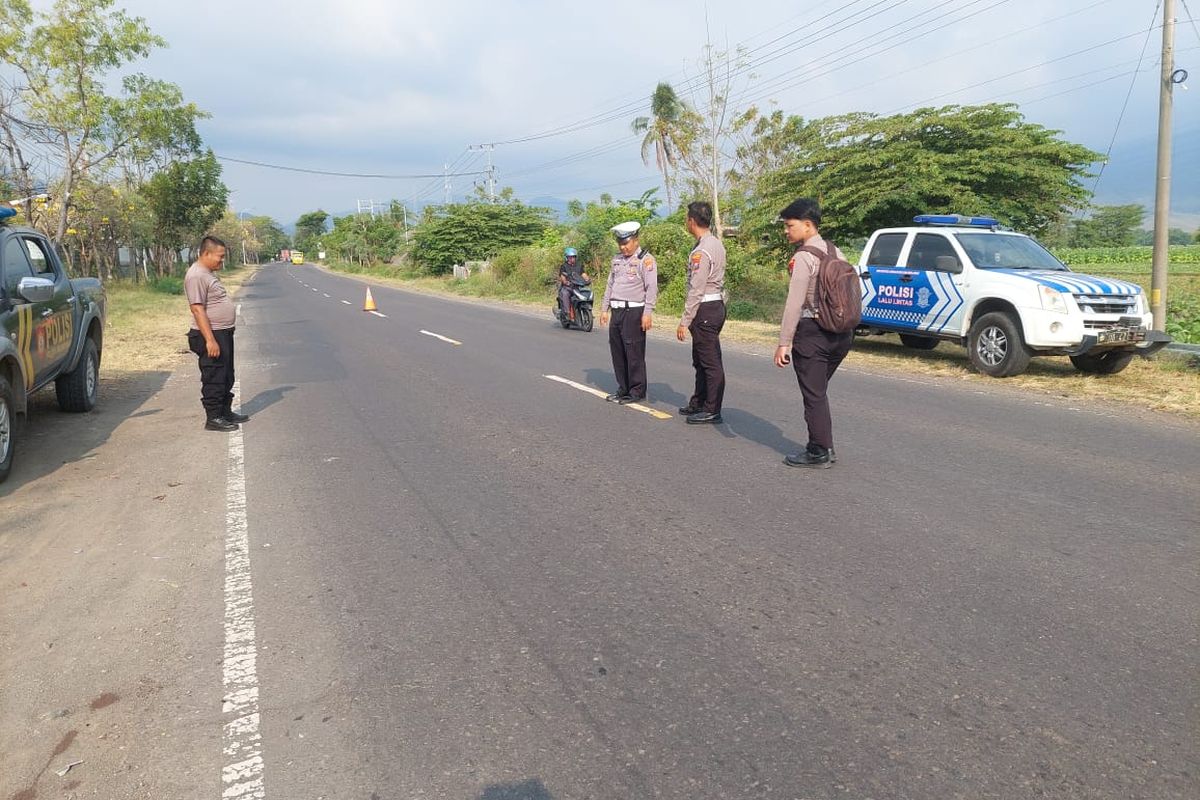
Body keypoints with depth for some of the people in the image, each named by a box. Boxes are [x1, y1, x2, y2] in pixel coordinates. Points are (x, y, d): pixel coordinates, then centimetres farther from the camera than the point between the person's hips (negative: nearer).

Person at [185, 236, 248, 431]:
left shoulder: (209, 273, 15)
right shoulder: (196, 276, -17)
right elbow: (198, 310, -22)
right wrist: (210, 340, -26)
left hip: (224, 334, 10)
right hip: (211, 335, -10)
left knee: (226, 378, 18)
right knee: (213, 379, -3)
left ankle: (225, 412, 29)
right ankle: (213, 418, 5)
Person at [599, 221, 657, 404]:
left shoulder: (645, 259, -6)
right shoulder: (617, 259, 17)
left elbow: (651, 288, -12)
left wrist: (648, 313, -18)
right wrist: (604, 309, 18)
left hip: (634, 311, -7)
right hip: (617, 311, 8)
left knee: (634, 353, -6)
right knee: (617, 351, 10)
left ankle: (637, 391, 3)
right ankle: (623, 389, 20)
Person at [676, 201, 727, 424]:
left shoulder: (701, 251, -17)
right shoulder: (716, 243, 13)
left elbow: (696, 291, -20)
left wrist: (685, 321, -17)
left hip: (705, 309, -10)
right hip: (717, 304, 10)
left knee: (710, 362, -4)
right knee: (700, 360, 18)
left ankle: (712, 411, 2)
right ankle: (698, 403, 29)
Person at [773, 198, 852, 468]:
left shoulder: (803, 257, -13)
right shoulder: (835, 252, 11)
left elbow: (794, 303, -17)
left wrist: (784, 343, -15)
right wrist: (844, 326, 19)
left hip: (812, 332, -8)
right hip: (841, 332, 8)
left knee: (813, 394, 1)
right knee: (819, 391, 19)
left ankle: (818, 453, 8)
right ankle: (825, 448, 25)